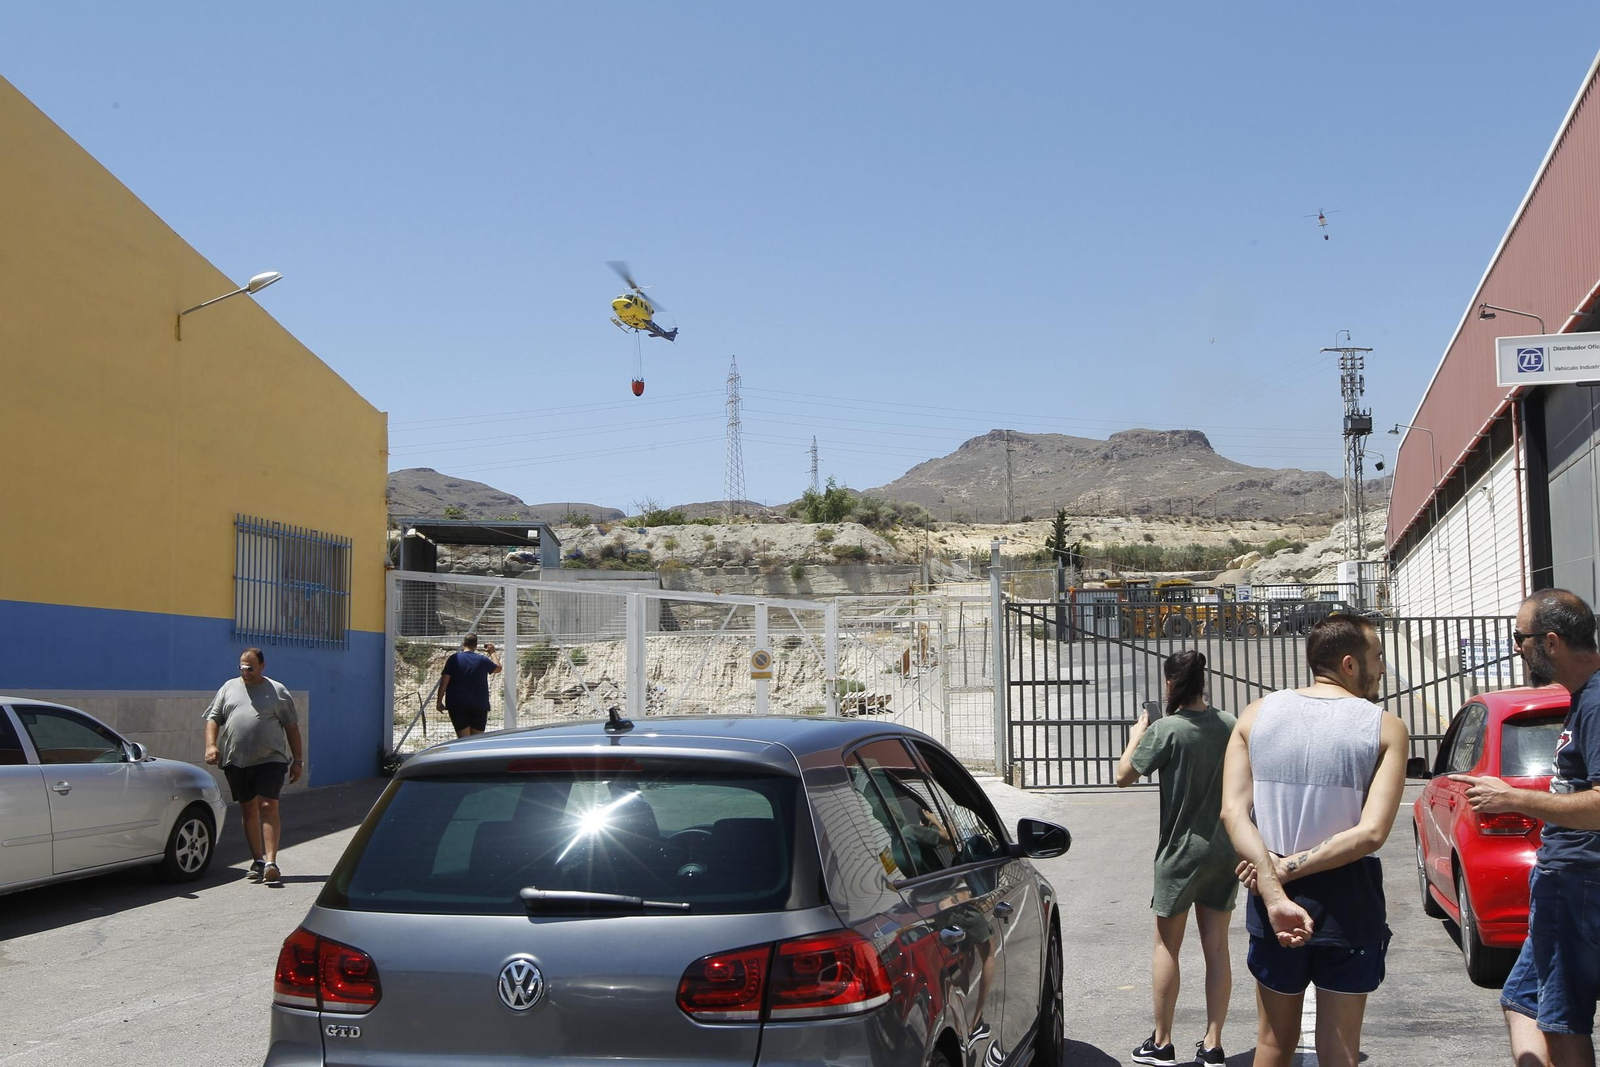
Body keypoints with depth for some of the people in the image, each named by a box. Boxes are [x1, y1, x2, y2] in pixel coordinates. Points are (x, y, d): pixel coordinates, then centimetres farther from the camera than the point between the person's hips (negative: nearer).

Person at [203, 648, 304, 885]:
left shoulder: (277, 691, 6)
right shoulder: (228, 688, 14)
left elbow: (292, 727, 7)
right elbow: (213, 718, 12)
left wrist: (298, 760, 3)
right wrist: (211, 745, -6)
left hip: (270, 760, -3)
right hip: (236, 761, 3)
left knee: (268, 807, -12)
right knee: (248, 810, 8)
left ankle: (270, 861, -15)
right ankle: (257, 860, 16)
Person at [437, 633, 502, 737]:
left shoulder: (454, 658, -3)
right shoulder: (482, 660, 1)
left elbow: (444, 681, -7)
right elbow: (498, 668, 20)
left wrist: (440, 701, -1)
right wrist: (492, 653, 34)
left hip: (457, 705, -1)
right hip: (479, 705, 1)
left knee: (464, 738, -3)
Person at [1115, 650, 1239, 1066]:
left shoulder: (1166, 729, -17)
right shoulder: (1229, 724, -1)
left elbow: (1124, 775, -10)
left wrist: (1137, 734, 3)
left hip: (1181, 849, -4)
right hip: (1225, 850, 5)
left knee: (1166, 945, 8)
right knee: (1216, 947, 9)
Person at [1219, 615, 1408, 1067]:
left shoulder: (1257, 715, 0)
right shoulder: (1385, 729, -8)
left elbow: (1233, 812, -12)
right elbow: (1371, 834, -19)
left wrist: (1275, 893, -18)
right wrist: (1286, 870, -13)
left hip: (1272, 908, 3)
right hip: (1347, 905, -3)